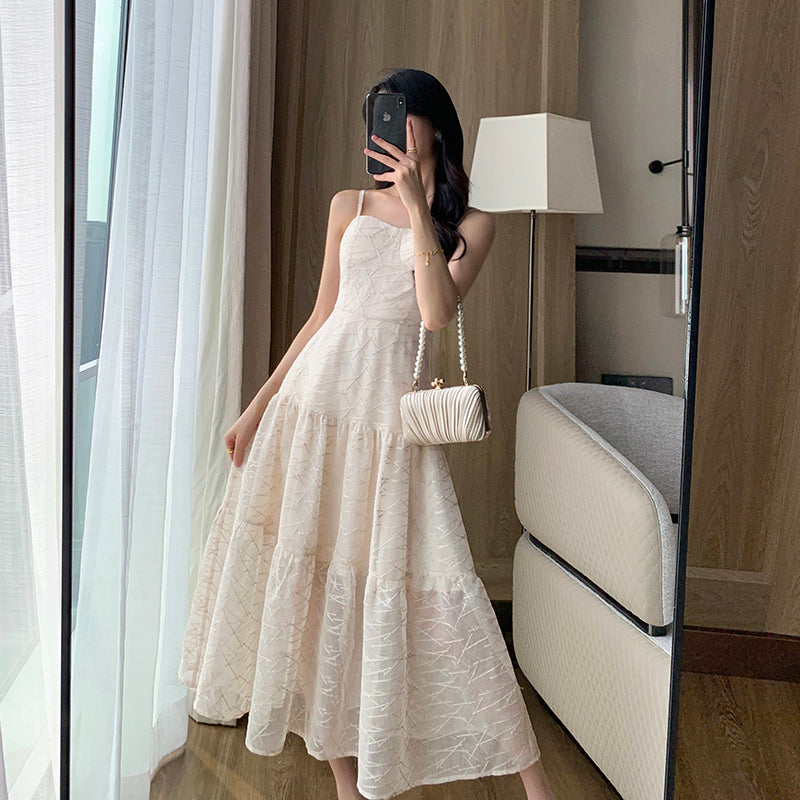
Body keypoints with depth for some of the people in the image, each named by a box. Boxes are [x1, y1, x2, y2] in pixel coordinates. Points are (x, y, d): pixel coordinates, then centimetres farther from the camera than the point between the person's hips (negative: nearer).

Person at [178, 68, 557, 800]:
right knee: (308, 568, 7)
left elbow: (436, 312, -14)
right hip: (315, 391, 4)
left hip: (391, 406, -4)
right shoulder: (350, 206, 12)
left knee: (430, 578, -6)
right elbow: (321, 316, 13)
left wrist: (416, 204, -13)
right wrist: (257, 406, 11)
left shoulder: (470, 223, 3)